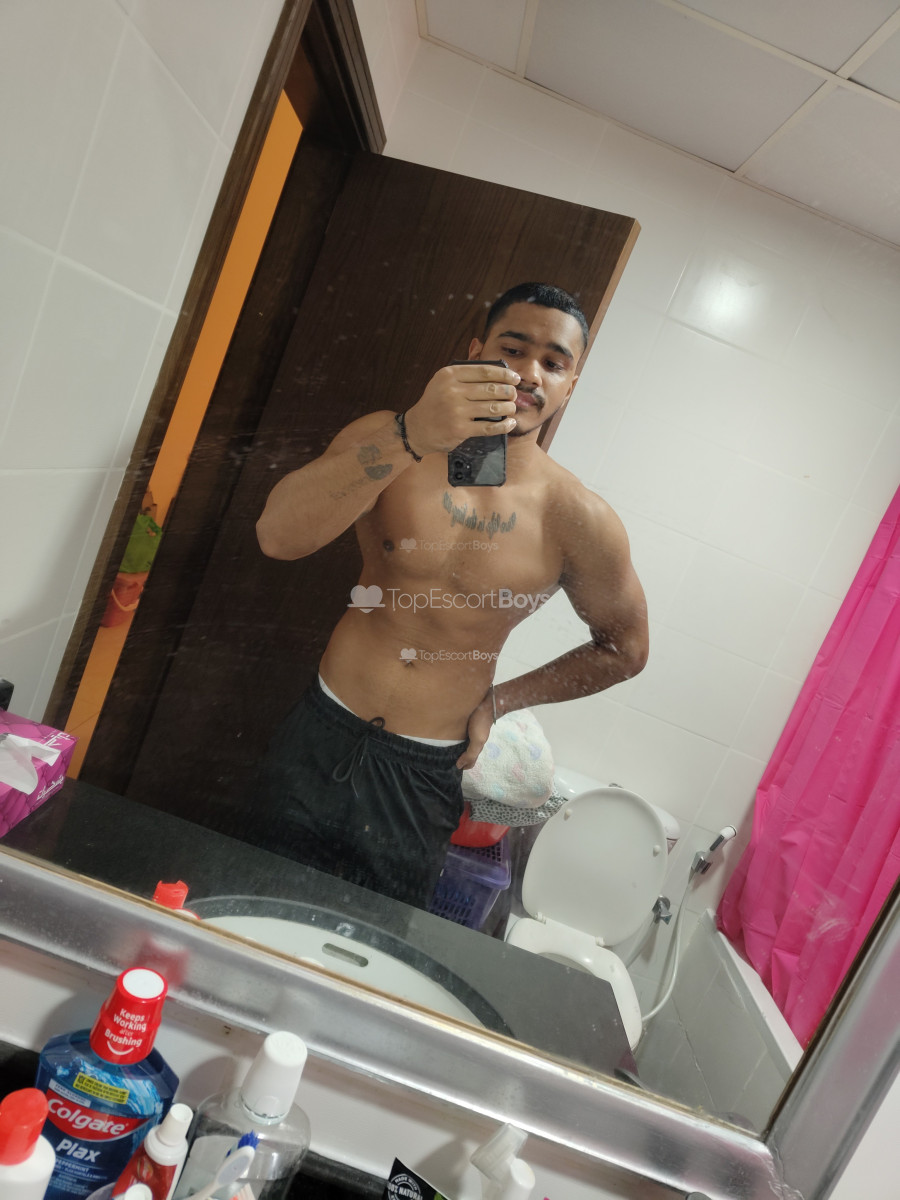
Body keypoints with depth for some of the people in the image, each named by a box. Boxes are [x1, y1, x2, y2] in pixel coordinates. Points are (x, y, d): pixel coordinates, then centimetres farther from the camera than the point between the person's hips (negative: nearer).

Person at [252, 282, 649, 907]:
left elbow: (623, 649, 7)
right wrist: (409, 437, -38)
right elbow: (278, 536, -25)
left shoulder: (581, 521, -10)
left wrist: (498, 700, 2)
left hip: (424, 777, -1)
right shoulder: (386, 439, -8)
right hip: (321, 740, 1)